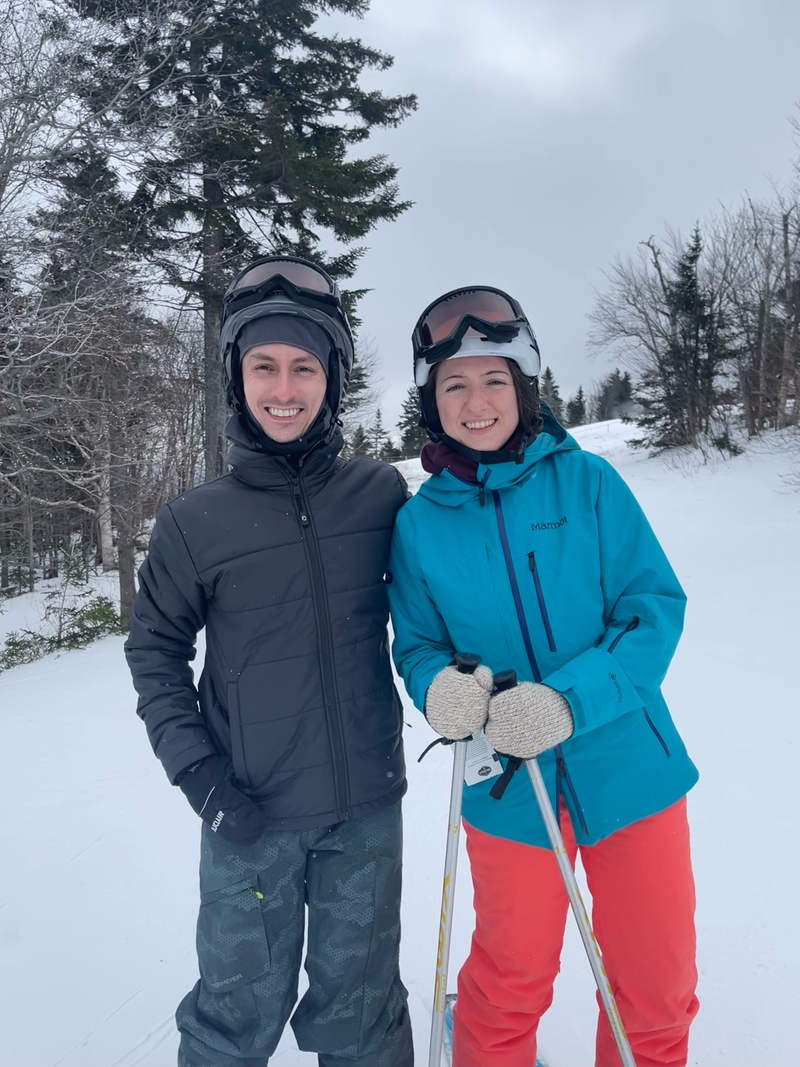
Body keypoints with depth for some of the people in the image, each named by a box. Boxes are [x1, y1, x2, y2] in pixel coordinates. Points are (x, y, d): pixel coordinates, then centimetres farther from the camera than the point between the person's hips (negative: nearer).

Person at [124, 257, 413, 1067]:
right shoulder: (195, 522, -6)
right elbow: (155, 649, 2)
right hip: (251, 817, -1)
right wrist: (196, 769, -6)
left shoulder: (380, 494, -3)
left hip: (366, 809, 2)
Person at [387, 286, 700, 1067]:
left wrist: (569, 700, -24)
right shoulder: (418, 524, -4)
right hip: (508, 791, 1)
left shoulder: (586, 481, -8)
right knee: (510, 985, 19)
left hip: (628, 770, 0)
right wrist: (438, 686, -20)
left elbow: (657, 607, -9)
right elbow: (416, 645, 3)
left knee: (656, 985, 17)